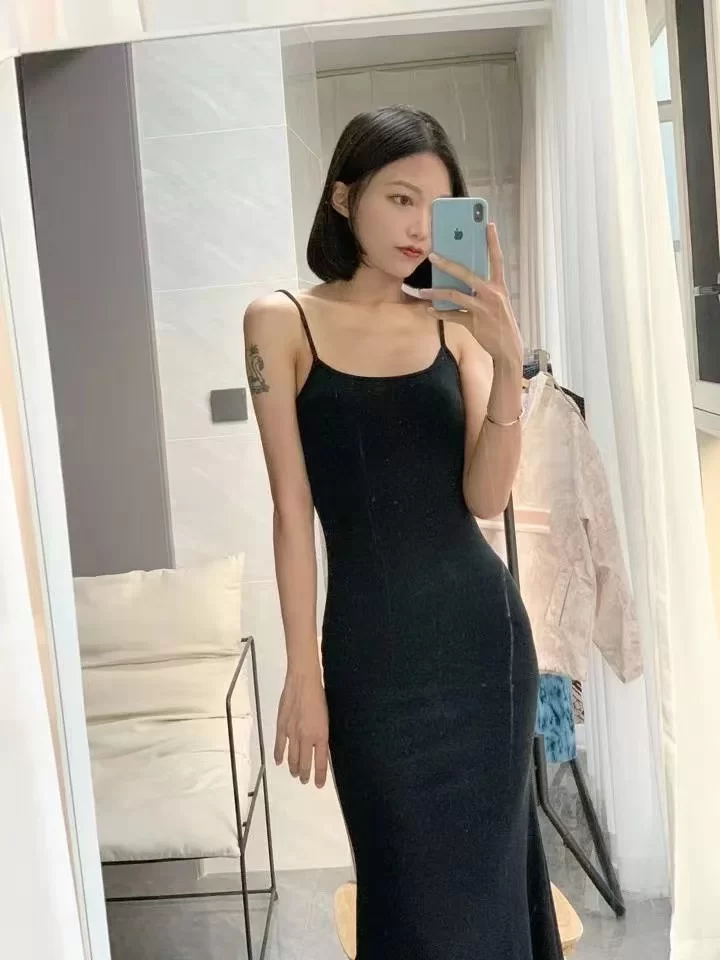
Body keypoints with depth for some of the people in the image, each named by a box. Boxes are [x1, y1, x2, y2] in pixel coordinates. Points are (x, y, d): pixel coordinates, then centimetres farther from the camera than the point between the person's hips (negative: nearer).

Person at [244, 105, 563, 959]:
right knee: (415, 886, 11)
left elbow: (486, 497, -6)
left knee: (490, 870, 15)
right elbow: (292, 510, -6)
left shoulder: (455, 322, 3)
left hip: (484, 629, 3)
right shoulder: (282, 322, -3)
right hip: (375, 647, -2)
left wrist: (508, 363, -20)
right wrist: (303, 674, -7)